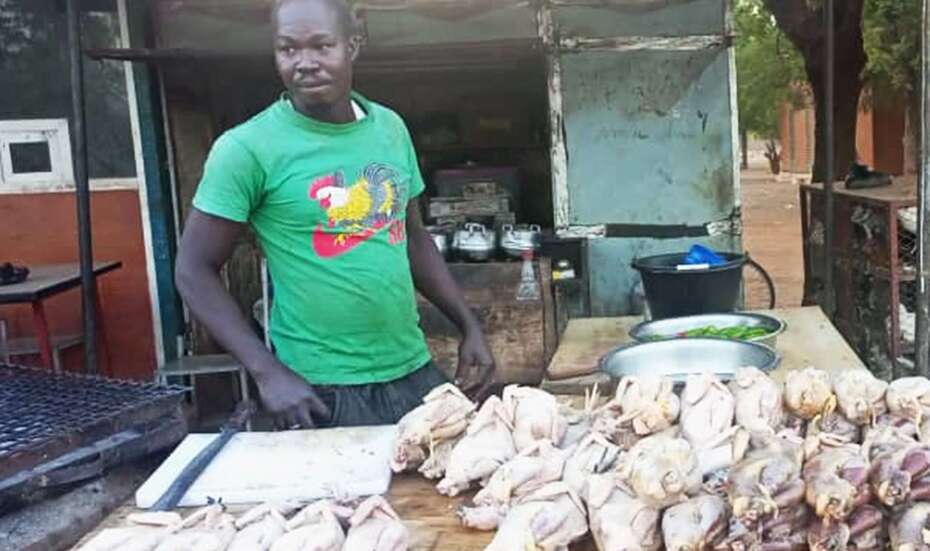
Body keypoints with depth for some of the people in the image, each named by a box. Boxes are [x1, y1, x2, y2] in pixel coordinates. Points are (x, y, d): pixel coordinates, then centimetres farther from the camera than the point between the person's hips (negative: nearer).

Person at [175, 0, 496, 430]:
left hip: (414, 371, 5)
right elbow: (195, 270, -9)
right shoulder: (248, 148, -12)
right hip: (321, 389, -5)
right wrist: (267, 371, -18)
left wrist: (469, 327, 8)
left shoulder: (390, 128, 4)